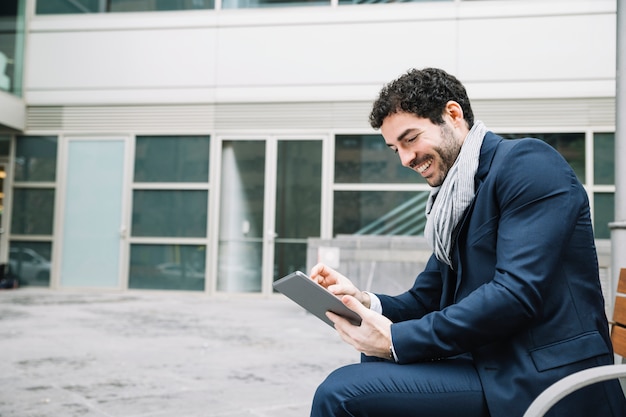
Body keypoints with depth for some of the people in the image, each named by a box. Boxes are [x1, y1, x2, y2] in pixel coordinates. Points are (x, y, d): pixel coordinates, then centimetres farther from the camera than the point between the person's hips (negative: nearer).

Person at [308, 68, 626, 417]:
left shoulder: (527, 162, -9)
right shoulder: (454, 199, 17)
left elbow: (517, 292, -21)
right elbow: (426, 299, 16)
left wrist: (397, 339, -18)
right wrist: (364, 302, -5)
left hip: (545, 378, -9)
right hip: (496, 367, 9)